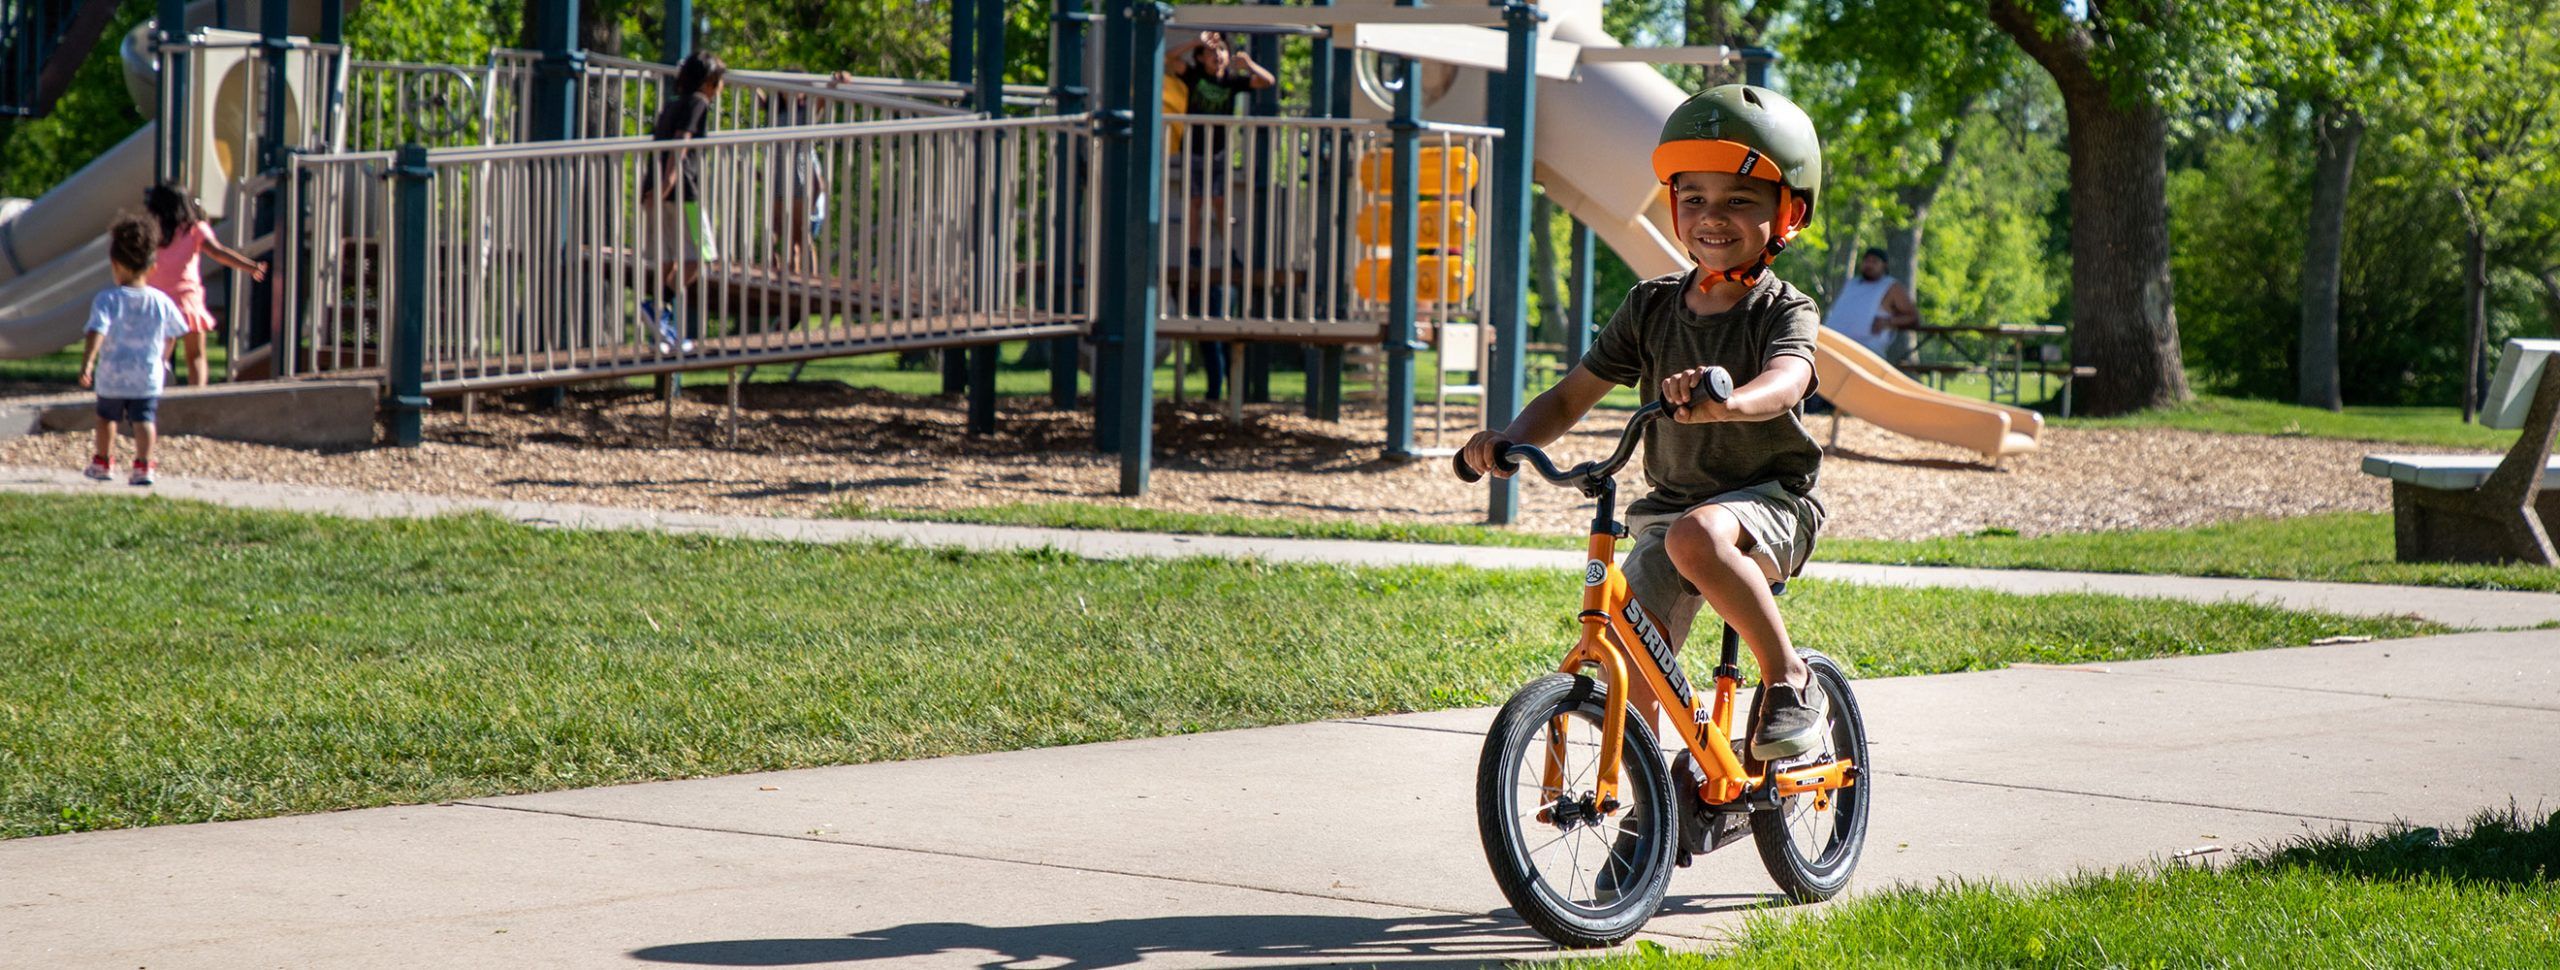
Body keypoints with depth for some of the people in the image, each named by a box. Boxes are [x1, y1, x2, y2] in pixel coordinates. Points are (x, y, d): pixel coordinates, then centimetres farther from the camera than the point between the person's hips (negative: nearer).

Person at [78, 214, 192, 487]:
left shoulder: (107, 298, -12)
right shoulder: (161, 301, -1)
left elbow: (96, 332, -23)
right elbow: (171, 335, 12)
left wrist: (86, 362, -22)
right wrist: (162, 359, 29)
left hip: (112, 374, -1)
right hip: (150, 375, 1)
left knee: (107, 416, 19)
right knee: (144, 418, 1)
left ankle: (103, 461, 34)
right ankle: (143, 464, -14)